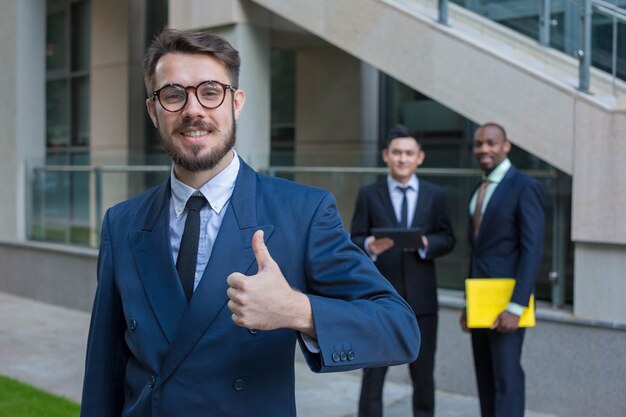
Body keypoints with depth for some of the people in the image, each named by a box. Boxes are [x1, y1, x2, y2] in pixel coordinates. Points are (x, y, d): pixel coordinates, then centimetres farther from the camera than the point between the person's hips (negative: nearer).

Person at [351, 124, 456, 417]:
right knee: (373, 373, 2)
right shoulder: (369, 195, 2)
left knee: (423, 373, 13)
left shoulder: (435, 195, 7)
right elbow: (354, 240, -2)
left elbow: (447, 239, 5)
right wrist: (370, 246, -24)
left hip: (421, 297, 2)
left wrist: (425, 243, -16)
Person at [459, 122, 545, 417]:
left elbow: (532, 250, -16)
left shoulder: (525, 187, -10)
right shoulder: (479, 191, 15)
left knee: (506, 377, -7)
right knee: (485, 379, 12)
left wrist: (516, 306, -22)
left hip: (506, 300, -8)